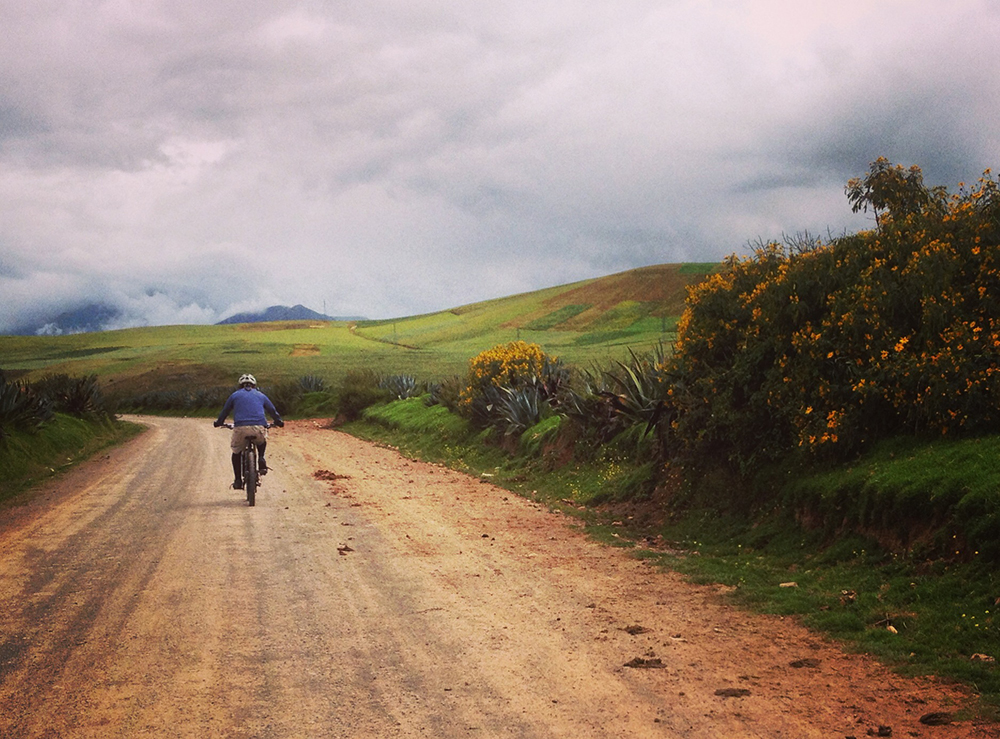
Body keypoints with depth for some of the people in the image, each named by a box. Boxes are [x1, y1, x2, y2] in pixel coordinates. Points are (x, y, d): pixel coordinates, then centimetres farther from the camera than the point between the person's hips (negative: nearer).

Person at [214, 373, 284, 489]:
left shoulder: (234, 396, 20)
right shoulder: (260, 395, 23)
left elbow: (225, 411, 27)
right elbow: (272, 410, 32)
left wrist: (219, 422, 45)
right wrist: (278, 421, 49)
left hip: (240, 428, -1)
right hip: (259, 427, 1)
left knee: (236, 453, 20)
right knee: (262, 441, 35)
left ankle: (238, 480, 12)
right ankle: (261, 459, 9)